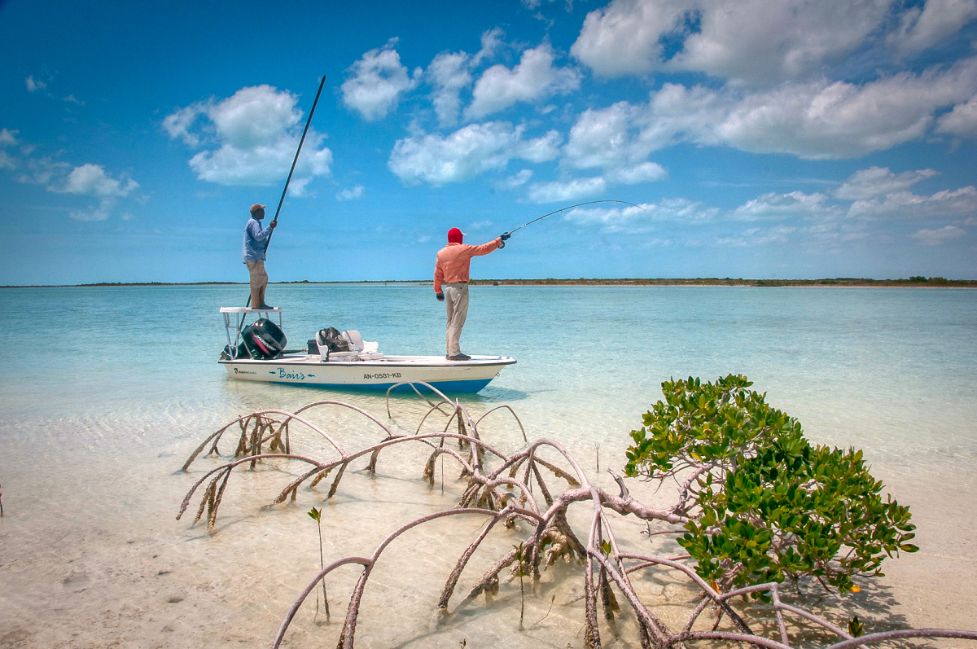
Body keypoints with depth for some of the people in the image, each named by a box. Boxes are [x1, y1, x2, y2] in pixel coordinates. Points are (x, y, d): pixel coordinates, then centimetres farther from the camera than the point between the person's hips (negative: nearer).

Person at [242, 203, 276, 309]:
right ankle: (255, 305, -7)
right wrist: (270, 227, -24)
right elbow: (258, 236, -25)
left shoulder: (254, 222, 22)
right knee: (257, 280, -9)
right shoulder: (253, 222, -10)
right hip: (254, 257, -11)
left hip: (257, 257, 11)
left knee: (263, 278, 13)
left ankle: (260, 303, 15)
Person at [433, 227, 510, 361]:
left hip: (447, 288, 7)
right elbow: (483, 249, -6)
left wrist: (438, 290, 20)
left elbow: (437, 274, 12)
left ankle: (449, 351, 15)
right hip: (460, 287, -7)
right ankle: (454, 352, -10)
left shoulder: (441, 253, 9)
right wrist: (499, 240, 5)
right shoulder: (464, 249, -8)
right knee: (457, 321, -7)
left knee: (451, 321, 13)